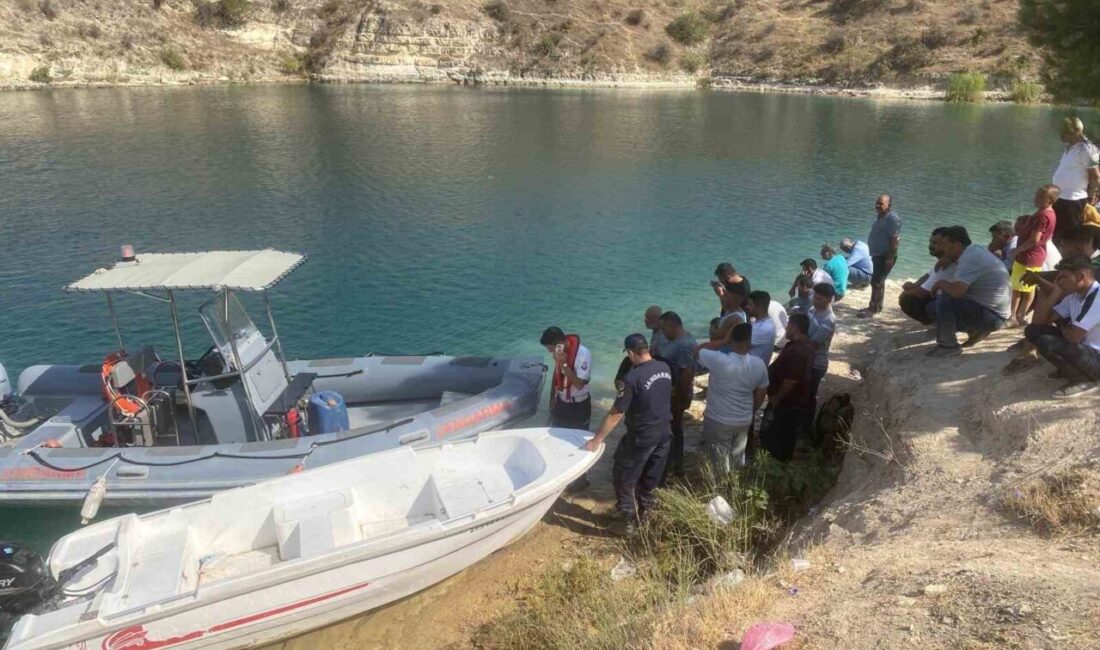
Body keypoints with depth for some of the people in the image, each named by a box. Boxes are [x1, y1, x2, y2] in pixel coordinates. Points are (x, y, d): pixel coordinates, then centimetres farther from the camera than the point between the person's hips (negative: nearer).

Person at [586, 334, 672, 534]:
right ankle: (643, 513, 36)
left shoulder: (633, 378, -25)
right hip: (665, 433, 7)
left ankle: (628, 521, 15)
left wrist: (596, 440, -16)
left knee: (624, 479, 11)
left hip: (641, 437, -7)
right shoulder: (664, 368, -5)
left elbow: (615, 414, -22)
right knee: (650, 479, 22)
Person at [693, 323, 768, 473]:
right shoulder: (759, 365, -12)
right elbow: (761, 395, 1)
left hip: (717, 421, -4)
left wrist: (723, 341, -10)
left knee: (720, 466, 13)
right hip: (744, 421, 4)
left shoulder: (719, 360, -27)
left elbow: (696, 350, -10)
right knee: (738, 460, 24)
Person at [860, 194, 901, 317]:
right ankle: (876, 306, 25)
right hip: (877, 255, 11)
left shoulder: (892, 218, -17)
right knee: (878, 281, 16)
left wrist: (890, 257, -25)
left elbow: (894, 239, -23)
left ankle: (873, 308, -9)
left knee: (877, 281, -12)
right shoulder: (880, 217, 15)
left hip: (885, 256, -11)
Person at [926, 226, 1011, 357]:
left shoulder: (970, 259, -22)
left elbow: (957, 291, -33)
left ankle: (948, 345, -11)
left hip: (992, 315, -10)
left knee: (944, 301, -26)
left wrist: (940, 283, -15)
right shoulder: (975, 251, 8)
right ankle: (977, 330, 10)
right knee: (933, 307, 9)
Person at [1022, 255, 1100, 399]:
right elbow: (1039, 321, 4)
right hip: (1084, 348, 9)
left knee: (1047, 343, -29)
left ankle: (1088, 380, -6)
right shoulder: (1074, 295, 3)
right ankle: (1069, 369, 11)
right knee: (1033, 330, 3)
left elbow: (1073, 337, -27)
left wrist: (1063, 327, -3)